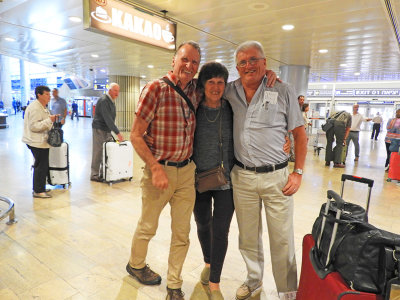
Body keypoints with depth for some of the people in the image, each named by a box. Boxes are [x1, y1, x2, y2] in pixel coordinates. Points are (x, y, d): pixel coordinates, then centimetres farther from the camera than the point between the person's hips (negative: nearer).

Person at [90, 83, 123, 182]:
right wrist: (117, 132, -26)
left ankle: (103, 173, 18)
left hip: (107, 130, 9)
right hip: (99, 129, -8)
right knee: (98, 153, -3)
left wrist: (112, 131, 13)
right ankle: (94, 175, 6)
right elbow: (107, 119, -24)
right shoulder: (103, 100, -17)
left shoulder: (111, 101, 13)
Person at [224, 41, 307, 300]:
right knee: (248, 236, 16)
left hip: (276, 177, -2)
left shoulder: (283, 91, -2)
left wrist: (298, 172, -4)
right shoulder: (230, 92, 4)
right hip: (242, 176, 3)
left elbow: (300, 134, 1)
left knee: (282, 239, 8)